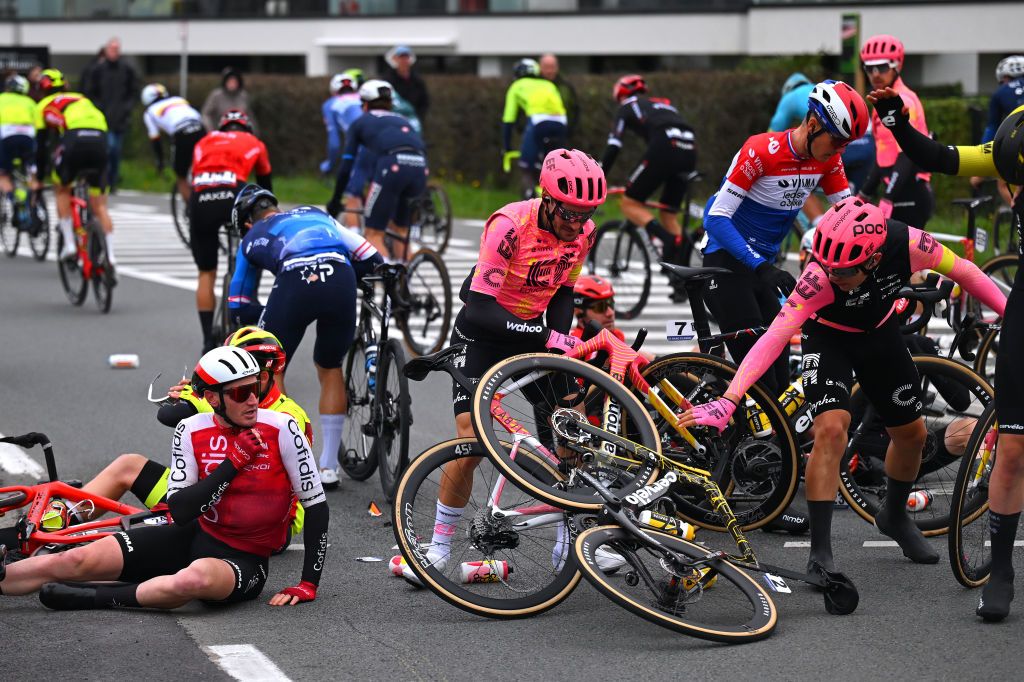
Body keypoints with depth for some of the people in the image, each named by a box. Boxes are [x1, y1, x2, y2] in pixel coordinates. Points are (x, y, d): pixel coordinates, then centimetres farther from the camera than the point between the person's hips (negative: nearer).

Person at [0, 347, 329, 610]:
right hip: (196, 537, 4)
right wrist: (233, 462, -20)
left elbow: (316, 504, -9)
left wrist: (308, 584, -13)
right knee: (76, 561, -12)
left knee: (195, 580, -41)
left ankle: (94, 598, -25)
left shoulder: (281, 429, -13)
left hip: (244, 559, -4)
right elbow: (181, 512, -11)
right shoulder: (191, 431, -4)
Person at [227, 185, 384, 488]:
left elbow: (238, 305, 38)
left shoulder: (252, 239, 33)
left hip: (295, 281, -2)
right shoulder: (315, 214, 38)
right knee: (331, 368, 24)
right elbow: (367, 255, 29)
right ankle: (328, 467, 24)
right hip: (341, 278, 2)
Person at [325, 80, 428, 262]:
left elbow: (346, 166, 20)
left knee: (374, 234, 4)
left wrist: (335, 201, 30)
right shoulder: (401, 120, 37)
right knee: (400, 231, 24)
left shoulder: (360, 122, 26)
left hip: (391, 165, -5)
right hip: (420, 167, 5)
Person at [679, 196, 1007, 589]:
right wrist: (729, 401, -55)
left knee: (911, 434, 13)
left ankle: (894, 516, 43)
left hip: (881, 334, 4)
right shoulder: (820, 276, -40)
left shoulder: (910, 245, -33)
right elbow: (774, 337, -46)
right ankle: (820, 553, -18)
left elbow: (963, 272, -14)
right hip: (829, 337, -4)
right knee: (831, 429, -24)